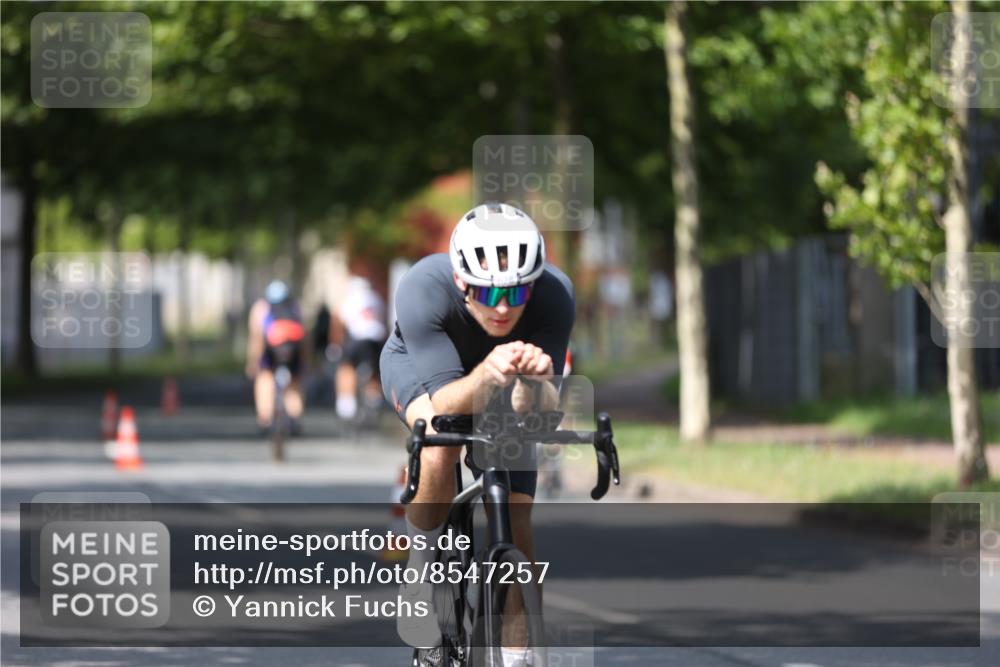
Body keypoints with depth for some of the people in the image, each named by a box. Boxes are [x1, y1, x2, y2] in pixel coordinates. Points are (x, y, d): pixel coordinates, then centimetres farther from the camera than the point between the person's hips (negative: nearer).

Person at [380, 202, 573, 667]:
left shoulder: (553, 295, -35)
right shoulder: (423, 290, -39)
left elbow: (540, 413, -36)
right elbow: (445, 405, -42)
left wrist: (532, 380, -59)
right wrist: (487, 375, -62)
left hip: (505, 387, 2)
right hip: (419, 367, -2)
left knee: (515, 526, -8)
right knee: (440, 452, -33)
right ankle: (419, 573, -10)